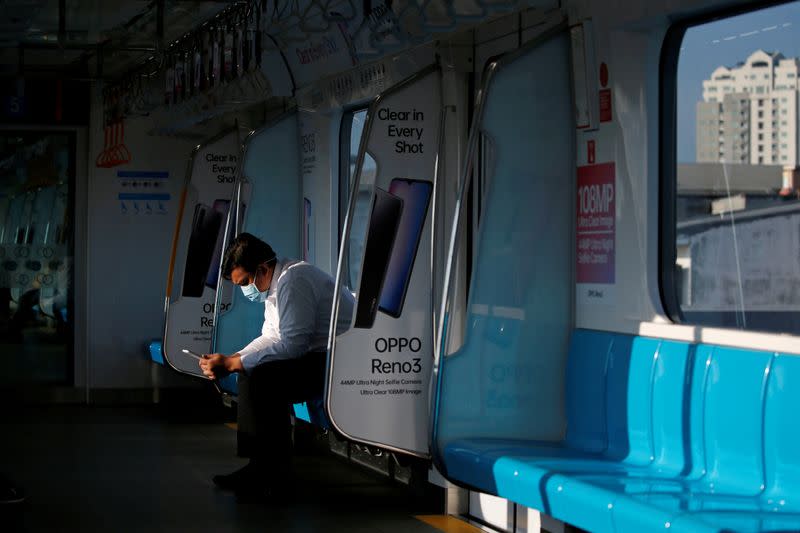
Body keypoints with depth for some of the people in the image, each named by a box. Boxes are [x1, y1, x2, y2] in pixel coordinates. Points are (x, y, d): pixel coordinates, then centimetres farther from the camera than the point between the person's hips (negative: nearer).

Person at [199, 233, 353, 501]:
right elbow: (270, 338, 18)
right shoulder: (275, 284, 16)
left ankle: (270, 476, -12)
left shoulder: (293, 280, -17)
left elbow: (291, 345, -23)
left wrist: (232, 364, -18)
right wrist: (231, 359, 1)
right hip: (318, 358, 11)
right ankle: (268, 469, 7)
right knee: (251, 373, 8)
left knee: (260, 378, -20)